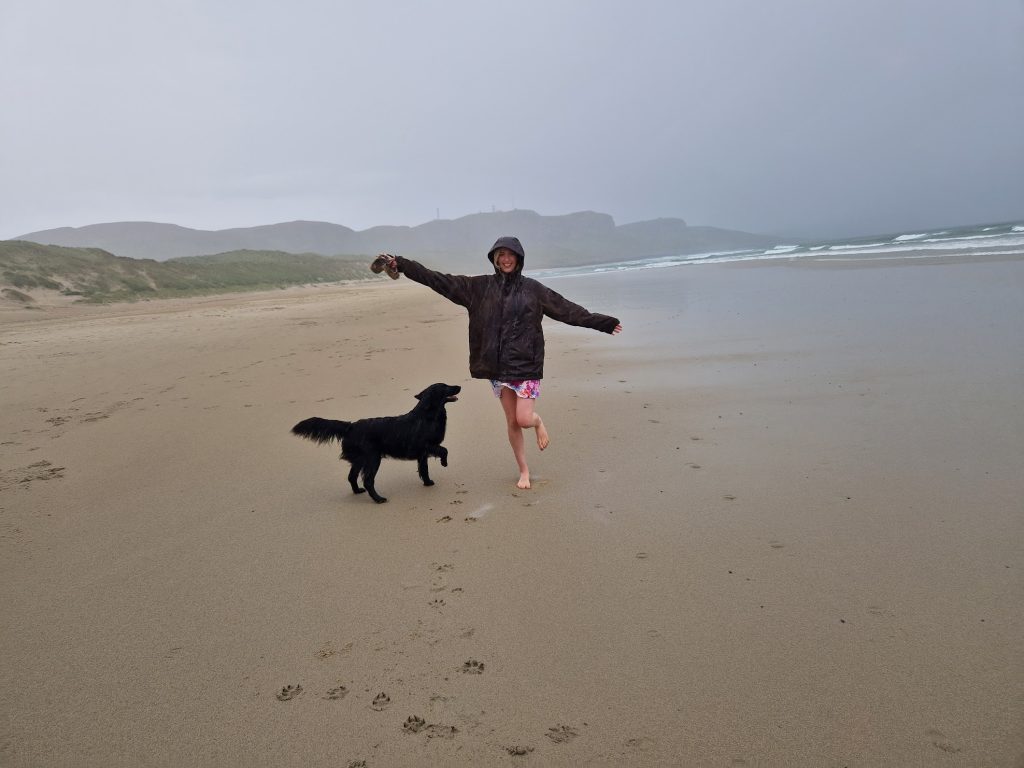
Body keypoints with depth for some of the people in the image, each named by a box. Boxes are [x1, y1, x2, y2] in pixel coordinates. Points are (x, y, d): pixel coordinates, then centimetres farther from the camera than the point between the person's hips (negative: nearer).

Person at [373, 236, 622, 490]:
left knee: (524, 419, -8)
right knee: (512, 421, 8)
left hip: (526, 364, -2)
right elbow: (441, 281, -1)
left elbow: (567, 309, 4)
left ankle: (539, 422, 30)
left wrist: (603, 323, 2)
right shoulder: (480, 286, 3)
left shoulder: (532, 288, 2)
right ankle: (524, 471, 25)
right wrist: (401, 264, -6)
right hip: (499, 365, 2)